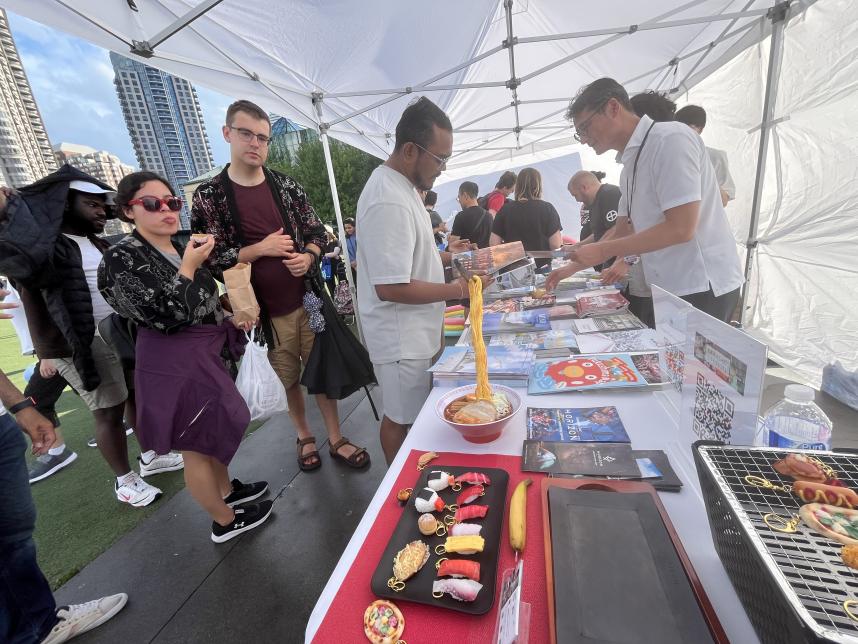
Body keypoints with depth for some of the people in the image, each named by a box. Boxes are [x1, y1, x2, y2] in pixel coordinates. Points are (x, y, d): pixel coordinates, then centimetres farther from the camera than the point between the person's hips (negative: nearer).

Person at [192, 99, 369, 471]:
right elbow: (208, 259, -6)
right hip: (266, 311, -1)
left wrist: (308, 257, -12)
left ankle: (336, 439, 27)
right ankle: (304, 437, 38)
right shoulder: (209, 197, -3)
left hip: (307, 300, 2)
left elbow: (317, 232, 9)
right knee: (288, 380, 14)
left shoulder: (287, 186, 4)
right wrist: (260, 249, -16)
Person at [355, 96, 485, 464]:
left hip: (415, 331, 10)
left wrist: (444, 256, 8)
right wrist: (456, 290, -16)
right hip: (401, 338, -10)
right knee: (403, 419, 9)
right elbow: (391, 288, -27)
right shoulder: (389, 201, -23)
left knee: (408, 415, 23)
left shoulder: (401, 186, 11)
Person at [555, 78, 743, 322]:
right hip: (671, 289, 8)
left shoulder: (671, 139, -13)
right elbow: (623, 231, 17)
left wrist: (603, 251, -15)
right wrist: (573, 267, 13)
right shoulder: (630, 163, 13)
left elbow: (680, 229, -20)